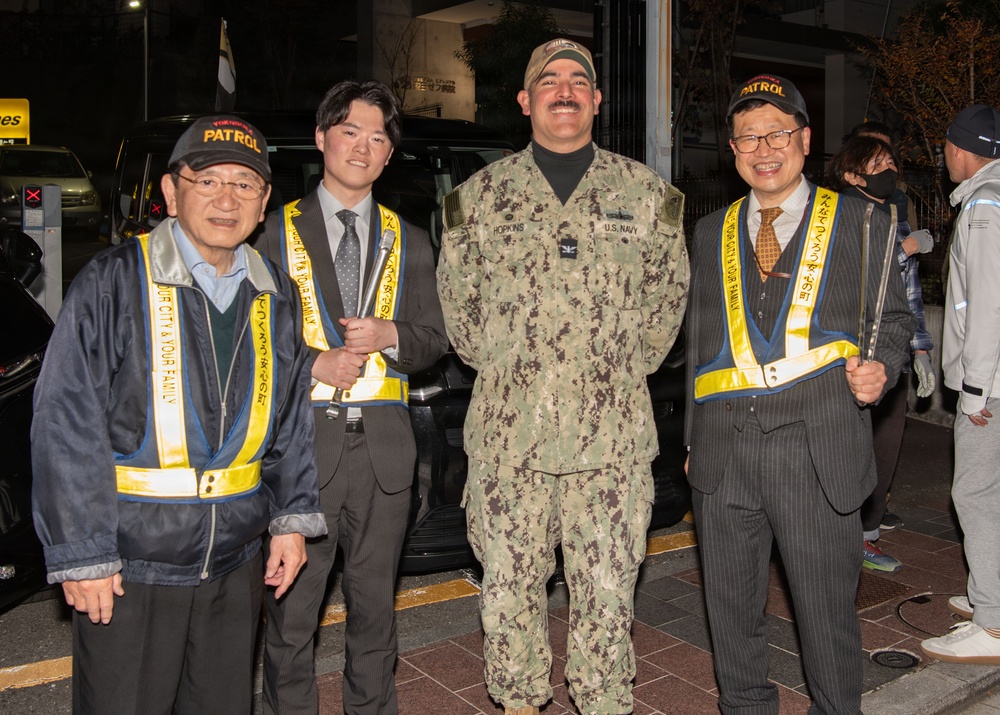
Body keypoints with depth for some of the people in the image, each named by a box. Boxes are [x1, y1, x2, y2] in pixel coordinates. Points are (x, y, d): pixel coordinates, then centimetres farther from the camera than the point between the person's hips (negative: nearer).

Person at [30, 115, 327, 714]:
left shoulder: (277, 296, 6)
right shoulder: (115, 282, -10)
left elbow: (292, 419, 13)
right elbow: (65, 424, -11)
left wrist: (292, 518, 8)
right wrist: (82, 555, -12)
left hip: (235, 566, 5)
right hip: (129, 566, -4)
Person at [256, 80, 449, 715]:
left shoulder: (409, 242, 13)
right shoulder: (277, 233, 5)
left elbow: (434, 341, 12)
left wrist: (389, 336, -8)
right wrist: (313, 363, -13)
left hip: (382, 446, 3)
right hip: (302, 441, -2)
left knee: (375, 602, 13)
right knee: (292, 606, 5)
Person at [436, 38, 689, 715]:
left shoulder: (644, 191, 6)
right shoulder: (482, 194, 7)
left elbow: (669, 292, 14)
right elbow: (457, 296, 15)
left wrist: (625, 371, 11)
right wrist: (499, 365, 11)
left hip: (611, 432, 0)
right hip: (509, 427, 1)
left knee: (607, 588, 6)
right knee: (511, 583, 10)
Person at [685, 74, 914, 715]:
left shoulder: (860, 224, 6)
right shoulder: (712, 232, 14)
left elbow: (895, 317, 11)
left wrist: (882, 366, -12)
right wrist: (695, 439, 13)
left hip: (818, 451, -2)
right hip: (724, 450, 3)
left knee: (827, 604, 7)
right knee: (730, 602, 13)